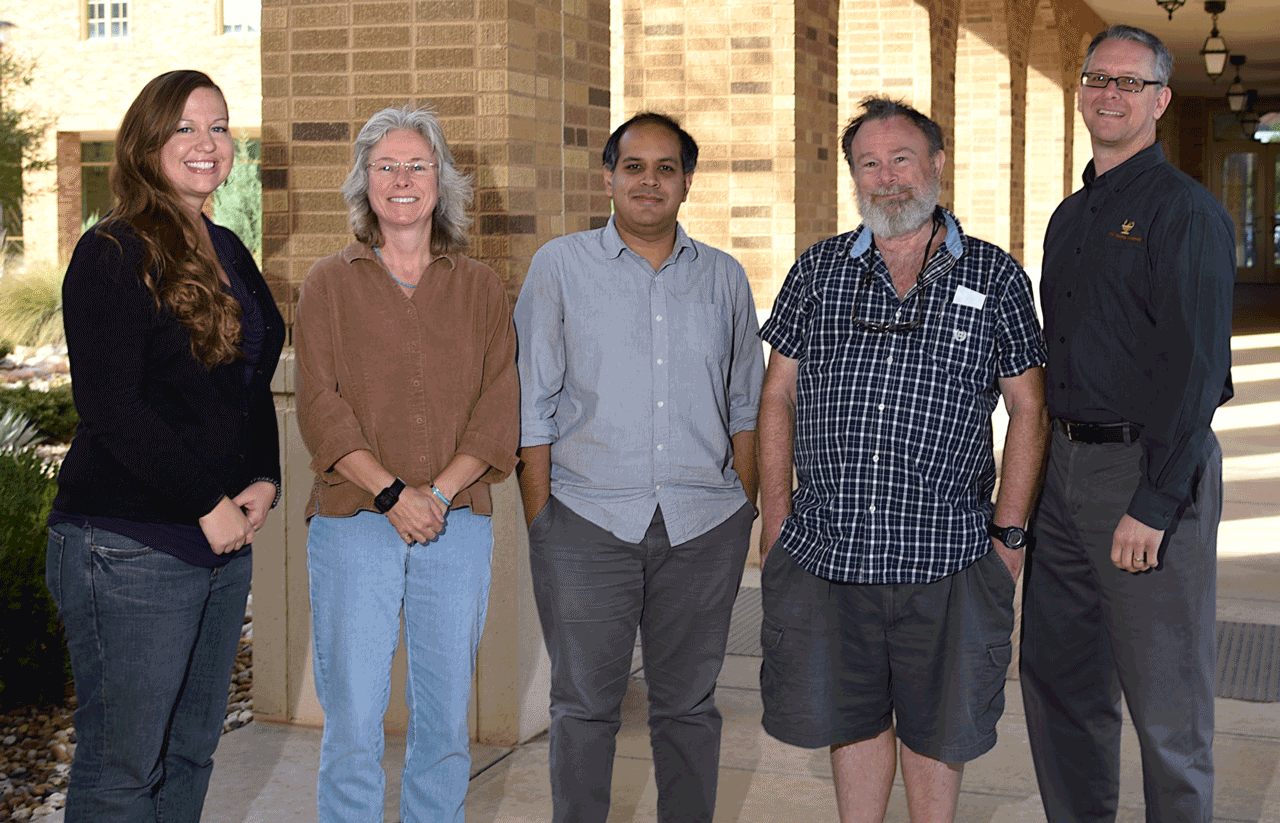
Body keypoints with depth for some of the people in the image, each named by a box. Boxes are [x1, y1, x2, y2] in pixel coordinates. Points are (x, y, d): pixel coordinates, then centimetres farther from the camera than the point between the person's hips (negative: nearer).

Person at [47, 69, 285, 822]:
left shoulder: (228, 253, 14)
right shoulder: (113, 255, -9)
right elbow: (111, 408, -16)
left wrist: (264, 482, 2)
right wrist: (206, 505, -15)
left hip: (225, 539, 8)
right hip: (132, 546, -8)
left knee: (192, 751, 14)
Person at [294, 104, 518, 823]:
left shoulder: (482, 289, 11)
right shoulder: (330, 285, 7)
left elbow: (499, 412, 3)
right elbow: (321, 409, -3)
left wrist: (438, 493, -11)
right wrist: (393, 493, -14)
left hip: (458, 524, 2)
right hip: (354, 525, -1)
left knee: (447, 715, 7)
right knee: (354, 720, -2)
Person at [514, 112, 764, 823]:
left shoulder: (724, 277, 10)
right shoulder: (561, 267, 4)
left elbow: (745, 403, 14)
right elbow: (534, 405, 3)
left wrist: (747, 505, 7)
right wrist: (538, 515, -3)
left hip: (703, 525, 2)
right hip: (587, 522, -2)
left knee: (689, 705, 10)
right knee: (585, 705, 4)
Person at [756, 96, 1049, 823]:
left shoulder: (995, 278, 2)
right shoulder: (818, 271, 7)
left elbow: (1029, 409, 3)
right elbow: (779, 396, 9)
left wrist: (1010, 531, -3)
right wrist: (776, 517, 3)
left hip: (945, 556, -2)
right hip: (824, 549, 2)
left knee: (936, 728, 10)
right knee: (851, 717, 13)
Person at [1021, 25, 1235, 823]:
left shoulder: (1185, 211, -9)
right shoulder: (1070, 216, 16)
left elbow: (1198, 366, -16)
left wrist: (1154, 504, -21)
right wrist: (1039, 471, 15)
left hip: (1153, 471, -8)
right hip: (1069, 466, 8)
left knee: (1166, 696, 1)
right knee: (1057, 671, 14)